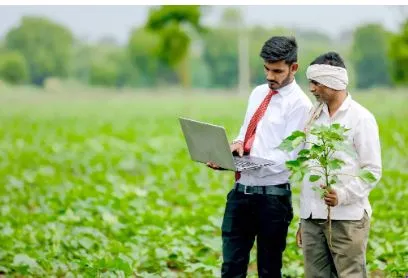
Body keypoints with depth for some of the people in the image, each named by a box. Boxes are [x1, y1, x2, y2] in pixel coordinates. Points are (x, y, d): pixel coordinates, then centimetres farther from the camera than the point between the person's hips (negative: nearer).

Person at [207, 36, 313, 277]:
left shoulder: (299, 103, -10)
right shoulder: (258, 93, 13)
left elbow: (288, 155, -15)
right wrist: (238, 144, -4)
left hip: (272, 196, -6)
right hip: (241, 190, 6)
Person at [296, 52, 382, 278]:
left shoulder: (361, 118, -3)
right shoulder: (315, 117, 15)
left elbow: (373, 170, -7)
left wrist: (343, 195, -22)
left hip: (346, 217, -6)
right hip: (312, 217, 6)